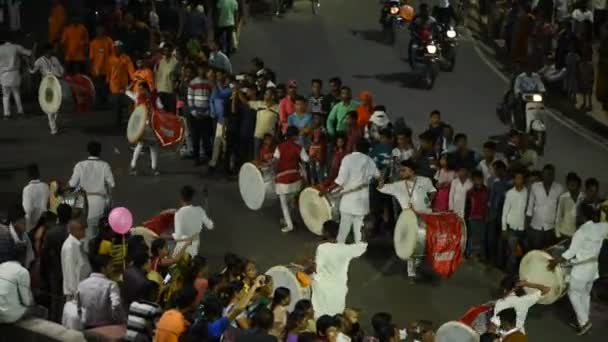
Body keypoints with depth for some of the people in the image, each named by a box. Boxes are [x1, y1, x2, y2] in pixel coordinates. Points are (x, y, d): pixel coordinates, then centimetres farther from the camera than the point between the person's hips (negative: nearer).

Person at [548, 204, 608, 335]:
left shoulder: (582, 231, -24)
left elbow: (571, 252, -24)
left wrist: (555, 261, -19)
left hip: (581, 268, -7)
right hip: (593, 266, 7)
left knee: (573, 293, 9)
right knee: (585, 294, 21)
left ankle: (584, 321, 4)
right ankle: (583, 320, 30)